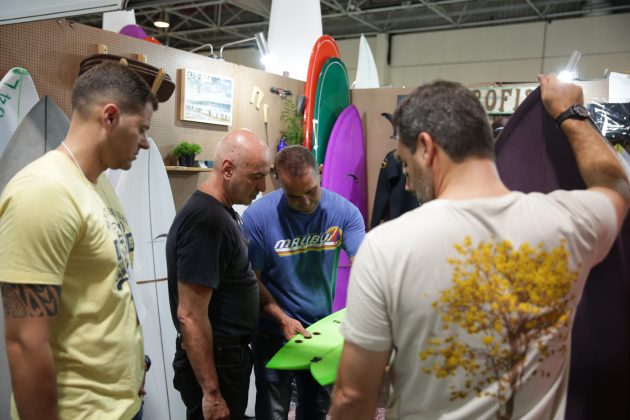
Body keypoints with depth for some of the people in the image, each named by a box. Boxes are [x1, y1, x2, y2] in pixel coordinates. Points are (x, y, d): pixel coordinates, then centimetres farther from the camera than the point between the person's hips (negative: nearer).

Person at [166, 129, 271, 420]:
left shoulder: (222, 213, 7)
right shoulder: (205, 221, -24)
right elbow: (190, 315, -25)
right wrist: (211, 393, -22)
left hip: (228, 354, 10)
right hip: (213, 361, -10)